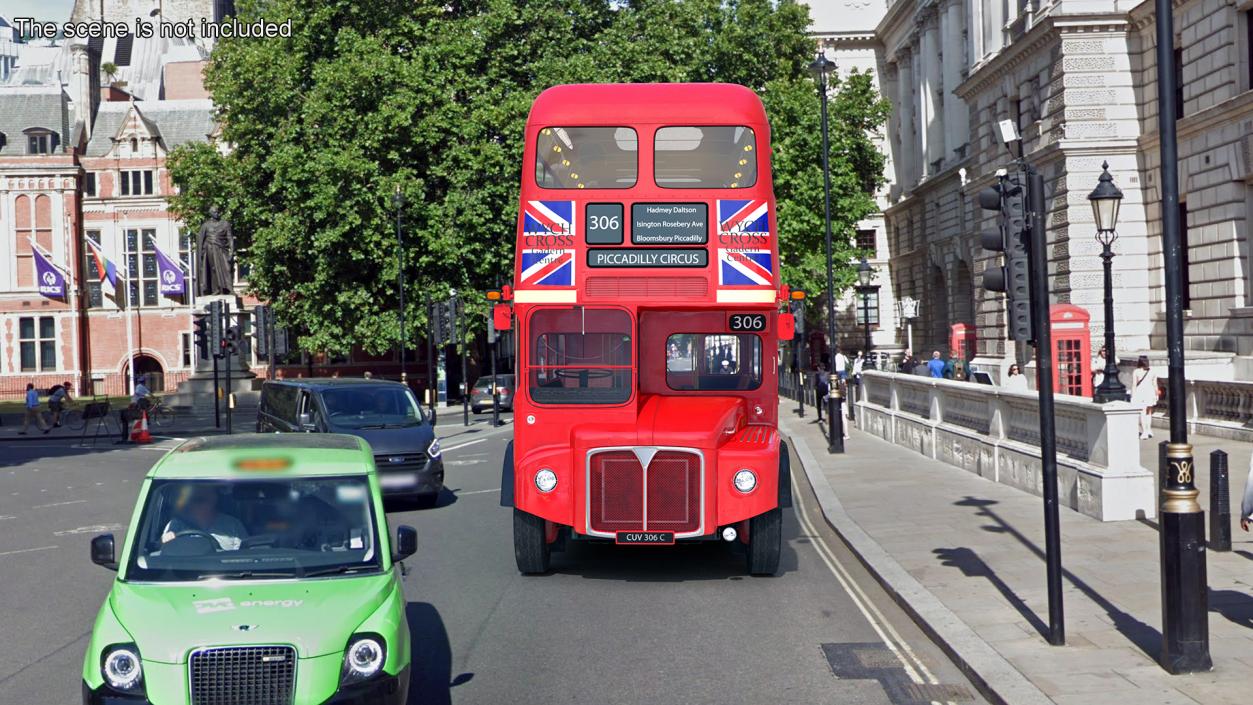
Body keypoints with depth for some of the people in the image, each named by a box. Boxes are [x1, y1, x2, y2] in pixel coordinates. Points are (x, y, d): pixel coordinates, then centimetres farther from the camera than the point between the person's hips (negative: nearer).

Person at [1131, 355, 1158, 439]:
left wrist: (1132, 396, -4)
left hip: (1140, 392, -3)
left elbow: (1134, 385, -8)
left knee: (1143, 413, -2)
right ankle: (1149, 429, 22)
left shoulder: (1136, 372, -7)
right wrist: (1156, 394, 13)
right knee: (1149, 412, 18)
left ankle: (1144, 432, -4)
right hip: (1150, 392, 3)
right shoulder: (1152, 371, 2)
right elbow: (1155, 384, 4)